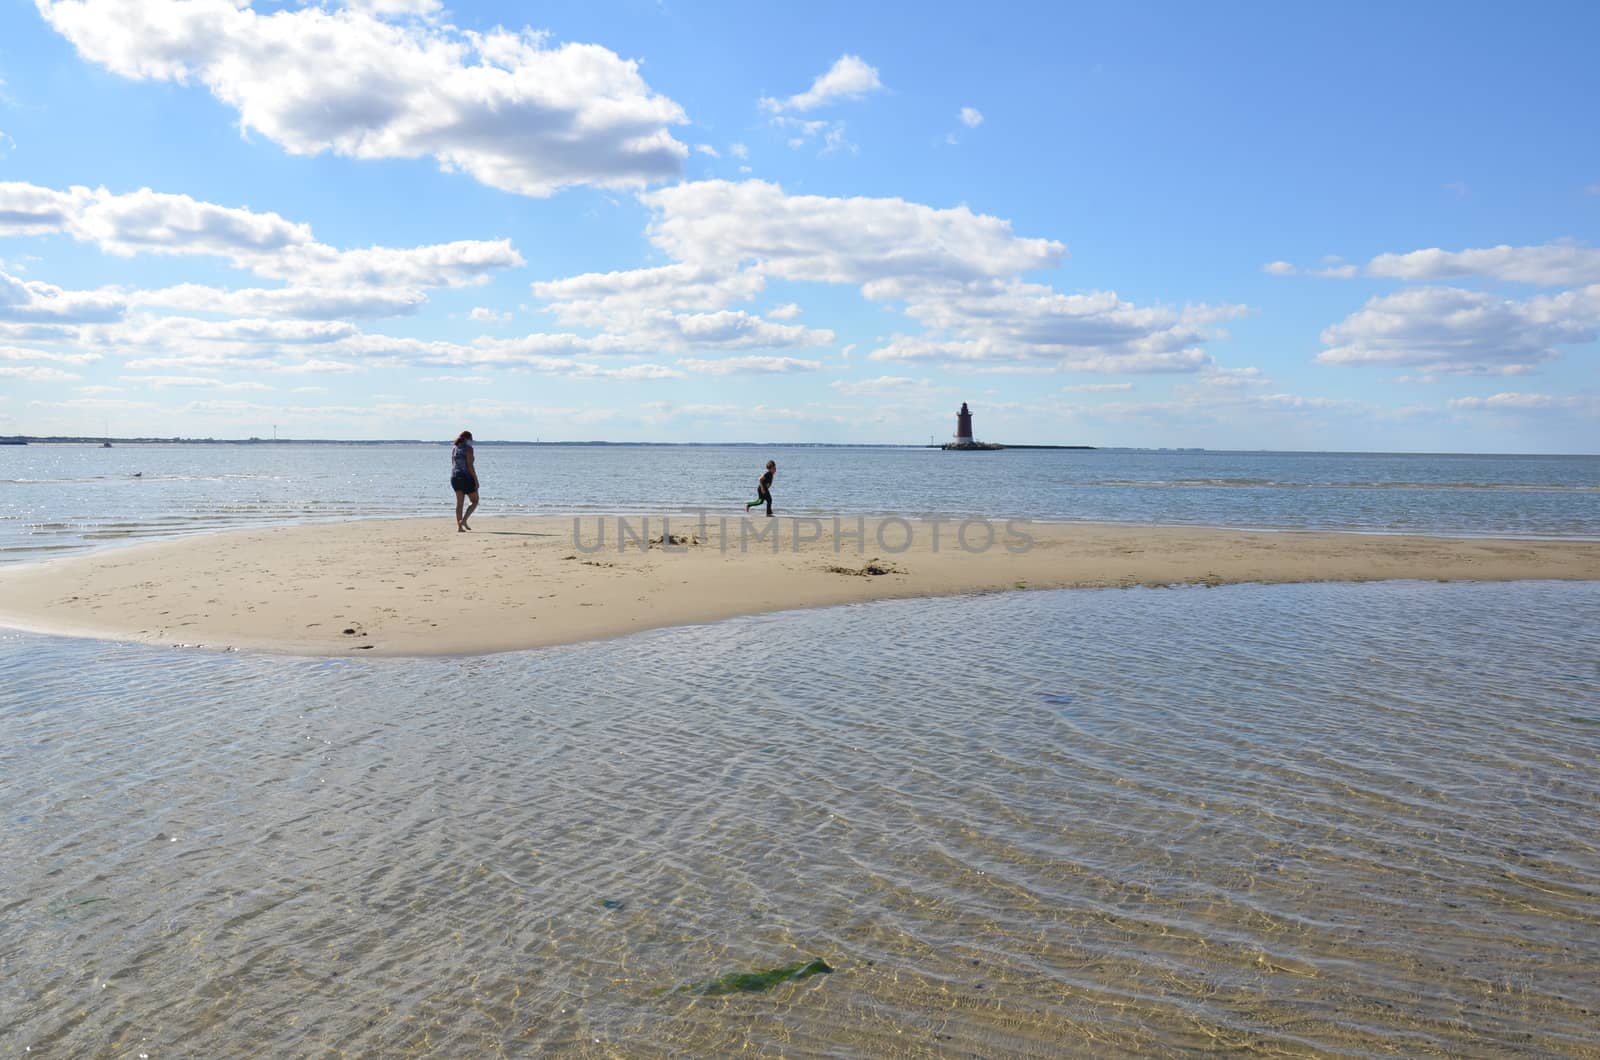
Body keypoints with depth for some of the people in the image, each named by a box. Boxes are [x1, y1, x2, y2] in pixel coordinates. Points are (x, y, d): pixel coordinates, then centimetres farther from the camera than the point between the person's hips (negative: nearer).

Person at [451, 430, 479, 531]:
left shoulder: (453, 448, 11)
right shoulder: (468, 448, -10)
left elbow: (453, 465, 14)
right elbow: (470, 465, -16)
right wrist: (476, 480, -13)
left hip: (455, 477, 7)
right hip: (466, 477, -7)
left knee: (459, 502, 8)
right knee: (475, 501, 7)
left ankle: (459, 526, 2)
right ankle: (463, 520, -9)